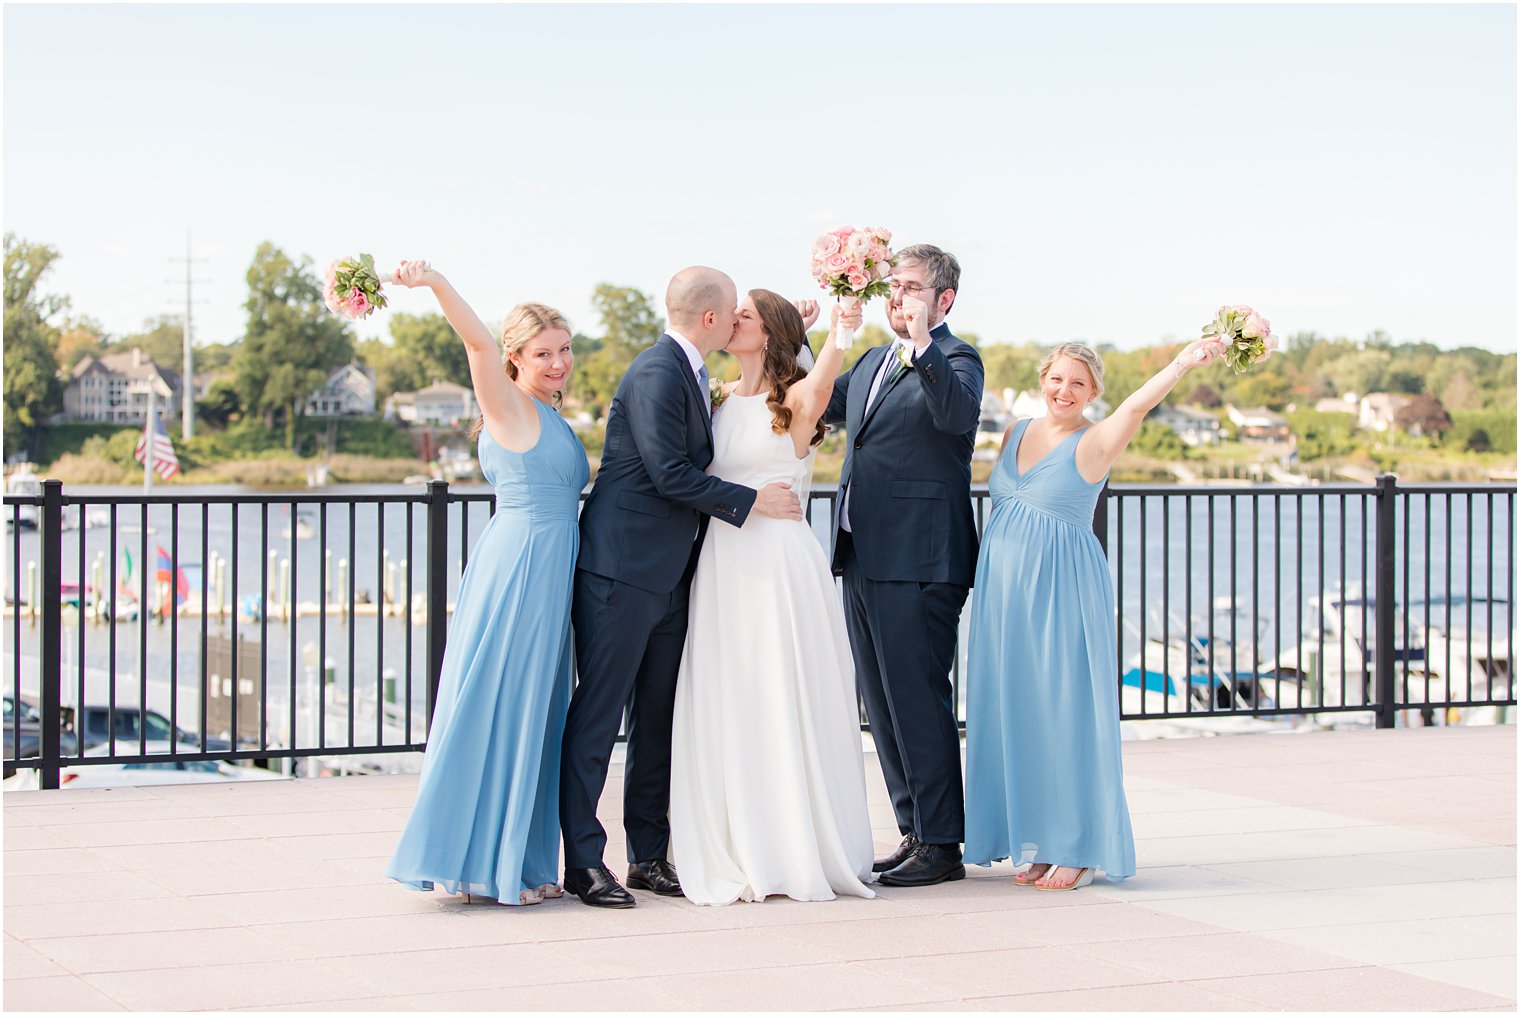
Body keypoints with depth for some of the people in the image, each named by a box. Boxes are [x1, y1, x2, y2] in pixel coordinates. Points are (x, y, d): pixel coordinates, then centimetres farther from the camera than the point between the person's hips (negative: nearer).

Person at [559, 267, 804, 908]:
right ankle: (583, 860, -3)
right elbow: (669, 473, -20)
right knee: (599, 711, -5)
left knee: (659, 715, 10)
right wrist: (751, 501, -11)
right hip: (622, 569, -10)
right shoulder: (657, 374, -15)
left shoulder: (686, 374, 16)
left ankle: (650, 855, 16)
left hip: (667, 575, 10)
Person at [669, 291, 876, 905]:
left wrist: (839, 336, -45)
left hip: (780, 563, -6)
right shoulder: (720, 400, 14)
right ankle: (739, 856, 12)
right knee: (723, 710, 5)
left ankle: (803, 853, 5)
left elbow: (822, 378, -29)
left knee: (786, 707, -3)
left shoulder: (795, 400, -5)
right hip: (721, 565, 6)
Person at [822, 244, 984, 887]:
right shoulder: (873, 362, 20)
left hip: (918, 562, -9)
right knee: (883, 705, 12)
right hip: (863, 559, 9)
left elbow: (958, 413, -25)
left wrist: (923, 348, -38)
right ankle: (914, 831, 20)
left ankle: (941, 845, 0)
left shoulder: (955, 362, -5)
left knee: (918, 701, -7)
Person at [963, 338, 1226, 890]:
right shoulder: (1017, 432, 10)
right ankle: (1037, 843, 15)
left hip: (1062, 593, -6)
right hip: (1005, 593, 6)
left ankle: (1081, 849, 4)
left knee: (1067, 713, -4)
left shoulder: (1093, 443, -8)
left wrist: (1183, 363, -42)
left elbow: (1137, 404, -26)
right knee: (1015, 715, 7)